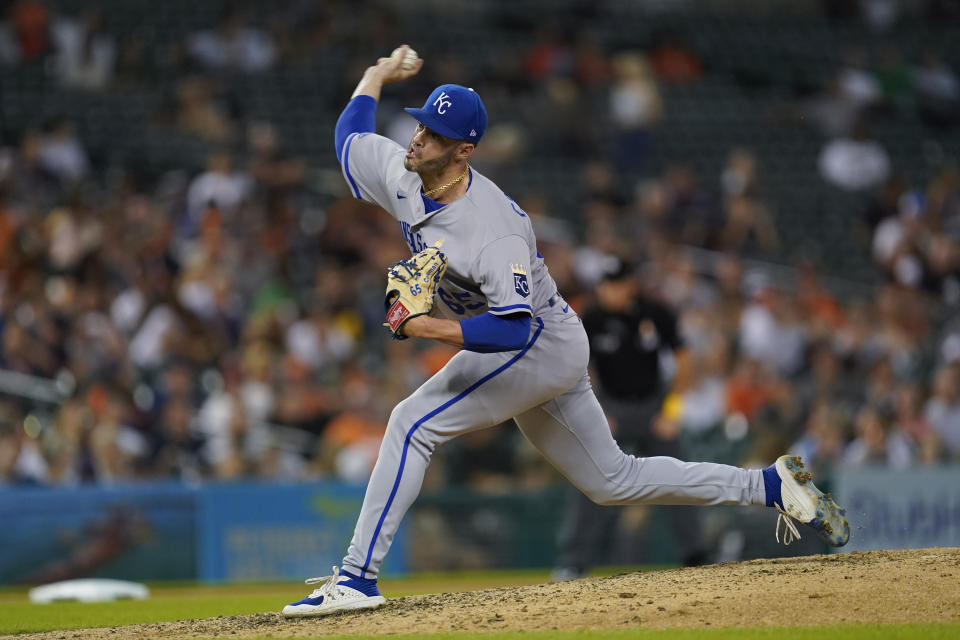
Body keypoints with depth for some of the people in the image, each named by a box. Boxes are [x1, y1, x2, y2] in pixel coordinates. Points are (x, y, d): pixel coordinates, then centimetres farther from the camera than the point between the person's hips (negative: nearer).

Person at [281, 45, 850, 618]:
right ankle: (772, 486, 24)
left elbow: (514, 329, -37)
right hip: (542, 356, 9)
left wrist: (430, 327, -43)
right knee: (613, 481, 16)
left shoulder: (497, 231, -31)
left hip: (542, 346, -9)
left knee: (413, 423, -19)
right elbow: (350, 134, 13)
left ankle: (358, 578, -18)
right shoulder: (401, 174, -7)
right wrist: (377, 76, 19)